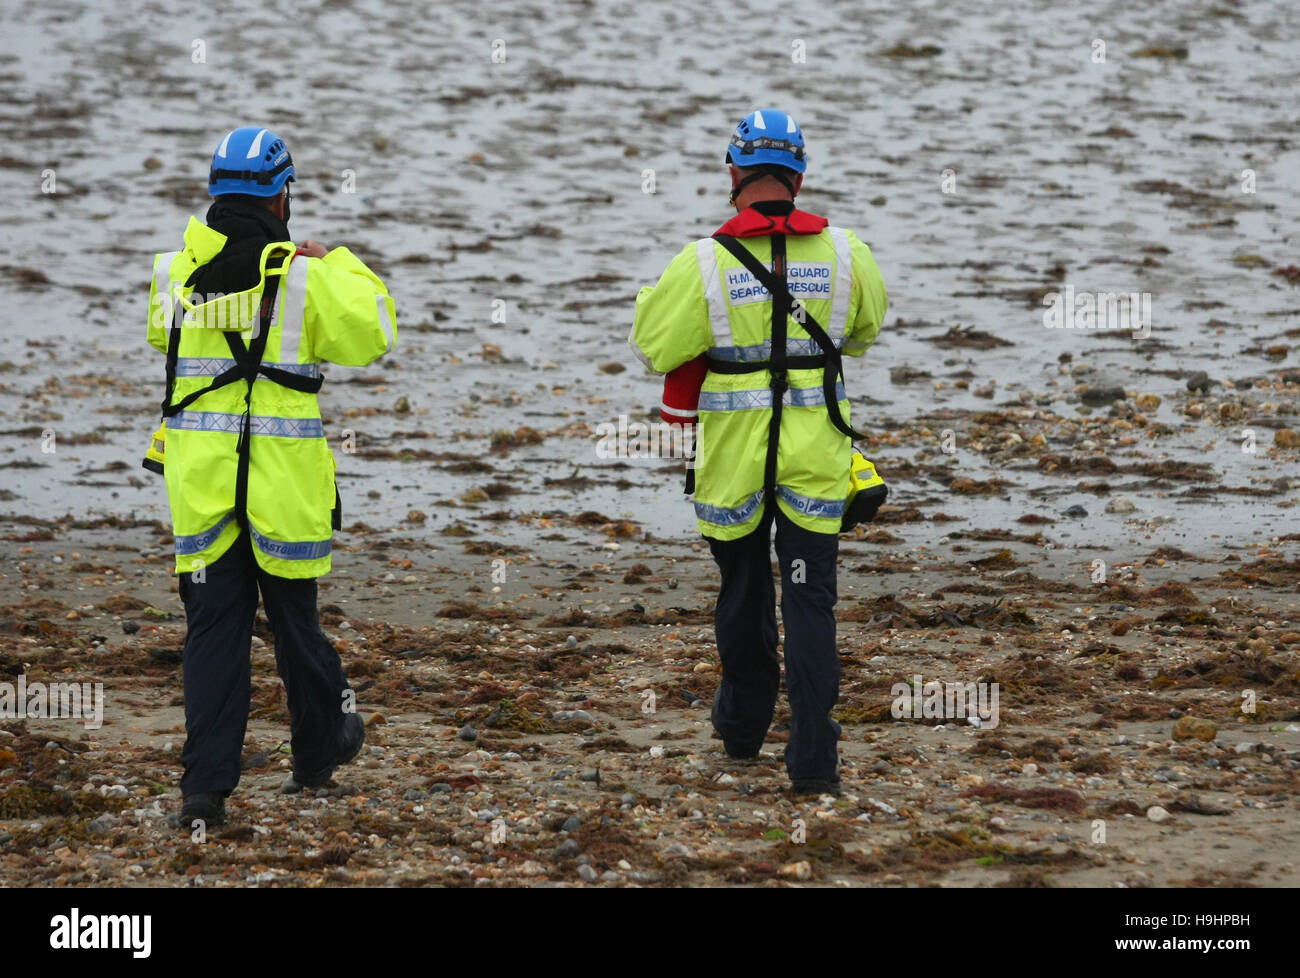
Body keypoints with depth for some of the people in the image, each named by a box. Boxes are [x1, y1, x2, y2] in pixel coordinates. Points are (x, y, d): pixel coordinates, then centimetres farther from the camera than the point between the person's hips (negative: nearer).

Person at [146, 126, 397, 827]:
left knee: (213, 628, 5)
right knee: (293, 616, 15)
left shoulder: (176, 272, 3)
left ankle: (205, 784, -4)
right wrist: (337, 266, 14)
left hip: (199, 475, 2)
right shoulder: (301, 278, -10)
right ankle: (321, 747, 34)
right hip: (282, 478, -2)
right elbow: (370, 334, 1)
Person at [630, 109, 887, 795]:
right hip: (815, 456, 1)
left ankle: (743, 725, 37)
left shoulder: (704, 264, -13)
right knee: (809, 598, 0)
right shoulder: (843, 254, -4)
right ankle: (812, 758, -9)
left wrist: (655, 292, 16)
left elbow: (651, 345, -2)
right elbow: (866, 329, 16)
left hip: (734, 456, -1)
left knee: (743, 592, 19)